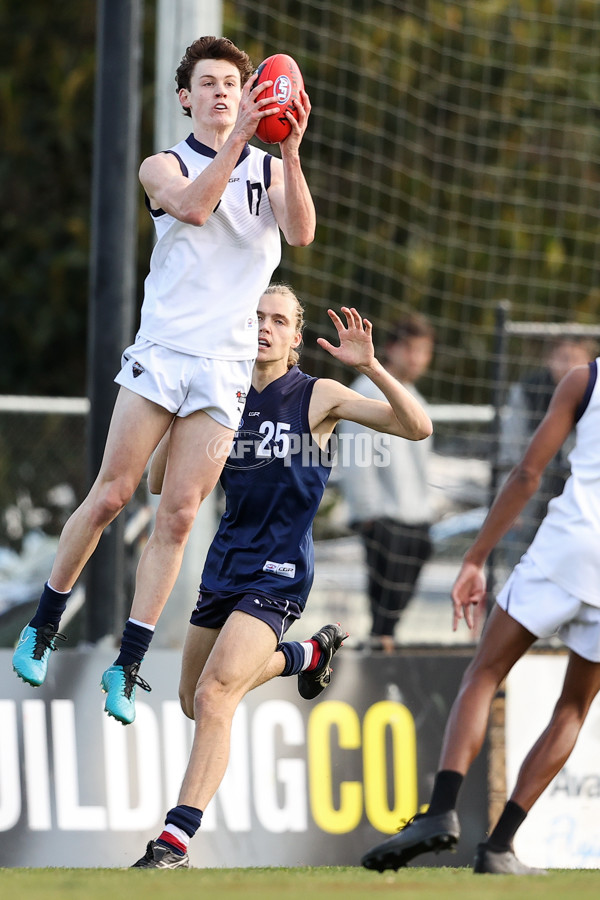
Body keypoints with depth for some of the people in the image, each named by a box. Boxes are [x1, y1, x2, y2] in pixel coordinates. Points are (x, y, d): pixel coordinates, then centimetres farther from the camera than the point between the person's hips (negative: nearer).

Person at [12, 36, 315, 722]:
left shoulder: (271, 170, 10)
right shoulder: (162, 167, 5)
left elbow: (301, 234, -9)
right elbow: (194, 206, -17)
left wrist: (290, 152, -21)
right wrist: (238, 137, -27)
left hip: (224, 368, 1)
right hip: (160, 351, -1)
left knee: (178, 517, -2)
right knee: (110, 494, -5)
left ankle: (127, 665, 2)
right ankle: (43, 626, 12)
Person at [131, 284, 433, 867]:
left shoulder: (317, 397, -7)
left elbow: (417, 427, -14)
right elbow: (160, 481, 5)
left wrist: (369, 367, -27)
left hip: (277, 573, -6)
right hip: (225, 566, 7)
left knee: (214, 695, -22)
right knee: (196, 703, 19)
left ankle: (175, 841, -22)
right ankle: (307, 655, 44)